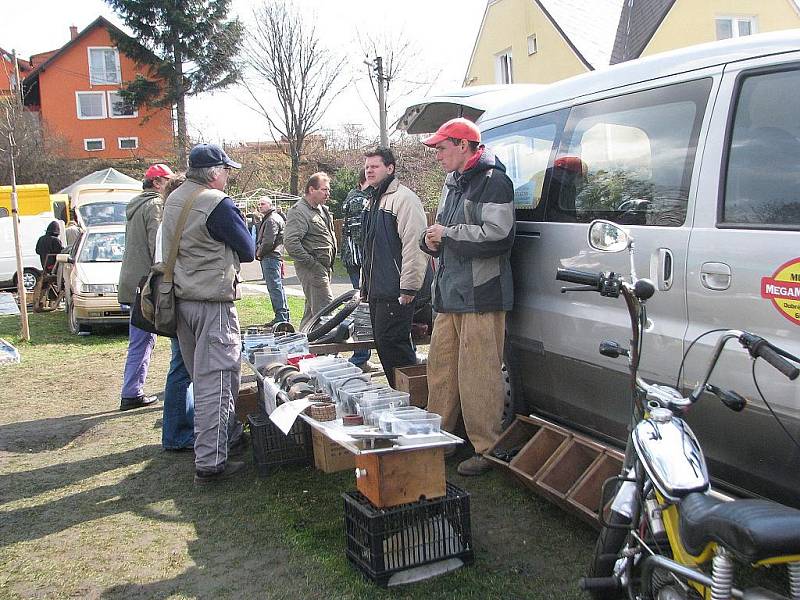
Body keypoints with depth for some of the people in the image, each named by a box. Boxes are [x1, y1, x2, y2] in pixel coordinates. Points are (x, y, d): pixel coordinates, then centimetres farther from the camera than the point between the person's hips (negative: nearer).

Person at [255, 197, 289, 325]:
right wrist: (259, 251, 12)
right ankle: (284, 315, 17)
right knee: (275, 287, 12)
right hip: (268, 258, 11)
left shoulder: (272, 220, -12)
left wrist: (259, 253, -7)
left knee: (275, 286, -11)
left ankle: (281, 317, -11)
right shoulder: (267, 219, 23)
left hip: (270, 257, -11)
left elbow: (268, 241, -20)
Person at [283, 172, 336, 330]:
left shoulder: (322, 209, 17)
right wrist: (313, 264, -22)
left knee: (312, 308, 16)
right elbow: (290, 242, -23)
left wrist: (330, 263, 17)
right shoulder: (298, 211, -13)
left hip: (324, 267, 10)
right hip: (312, 269, -10)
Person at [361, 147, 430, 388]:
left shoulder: (403, 198, -12)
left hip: (396, 293, -10)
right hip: (377, 291, 10)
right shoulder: (374, 201, 19)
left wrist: (408, 288, -22)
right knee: (382, 343, 12)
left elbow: (414, 244, -20)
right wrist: (365, 286, 23)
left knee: (391, 343, -9)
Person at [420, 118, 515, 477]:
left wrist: (448, 234, -12)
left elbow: (496, 235, -20)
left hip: (480, 296, -9)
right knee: (440, 367, 14)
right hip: (449, 295, 9)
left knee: (478, 375, -7)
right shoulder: (452, 184, 20)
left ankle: (487, 449, 3)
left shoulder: (492, 181, -9)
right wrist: (431, 240, 5)